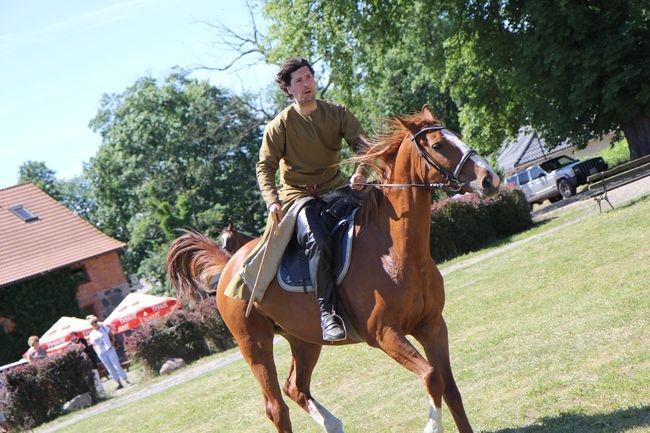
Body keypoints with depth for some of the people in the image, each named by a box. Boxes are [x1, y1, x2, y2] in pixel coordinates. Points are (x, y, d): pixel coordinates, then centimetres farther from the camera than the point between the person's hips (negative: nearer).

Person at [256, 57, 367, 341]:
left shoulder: (337, 113, 6)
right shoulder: (280, 125, -3)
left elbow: (361, 143, -4)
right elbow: (265, 166, -6)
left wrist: (361, 172, -25)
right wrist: (272, 201, -23)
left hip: (335, 190, 4)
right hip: (298, 195, -4)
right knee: (318, 241, -31)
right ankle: (326, 311, -27)